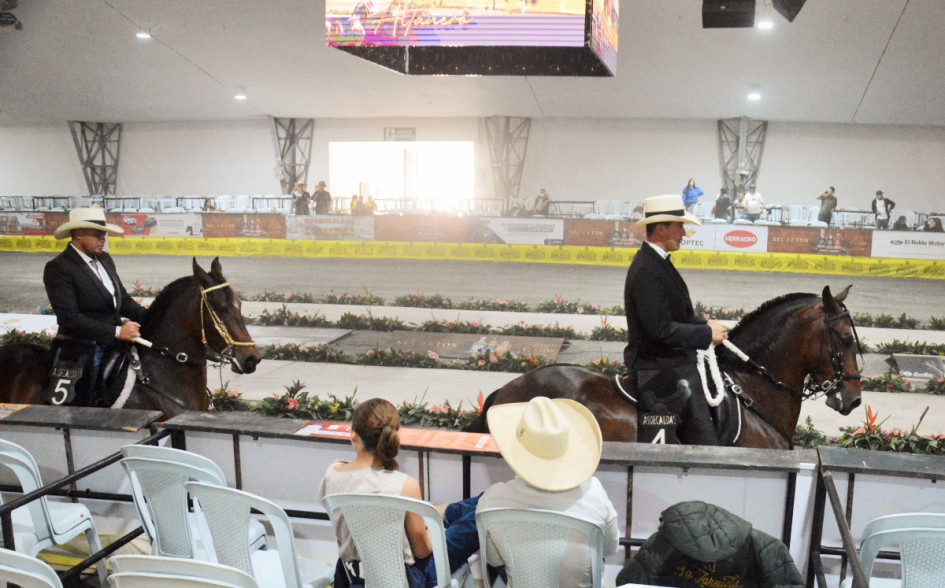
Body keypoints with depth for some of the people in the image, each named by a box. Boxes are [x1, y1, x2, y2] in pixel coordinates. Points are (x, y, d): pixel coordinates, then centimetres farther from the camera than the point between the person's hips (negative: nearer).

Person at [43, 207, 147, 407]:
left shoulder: (105, 259, 9)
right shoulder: (58, 268, -13)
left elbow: (123, 299, 15)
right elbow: (70, 318, -21)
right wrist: (116, 331, -25)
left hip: (112, 346, 7)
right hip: (82, 353, -7)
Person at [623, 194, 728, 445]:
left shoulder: (658, 262, 12)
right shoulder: (646, 270, -21)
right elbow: (660, 329, -25)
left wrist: (705, 324, 3)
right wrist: (707, 334, -15)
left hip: (672, 361, 10)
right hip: (659, 371, -10)